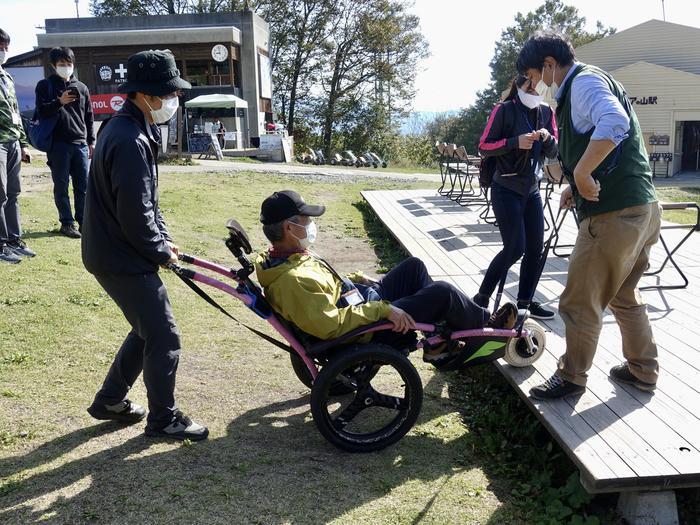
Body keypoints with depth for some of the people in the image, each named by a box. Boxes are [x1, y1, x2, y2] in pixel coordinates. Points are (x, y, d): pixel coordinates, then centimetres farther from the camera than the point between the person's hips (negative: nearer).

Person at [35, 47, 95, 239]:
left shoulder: (81, 87, 14)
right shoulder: (45, 86, 4)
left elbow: (88, 117, 17)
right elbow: (41, 111, -5)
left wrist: (91, 141, 14)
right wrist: (60, 102, -18)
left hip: (80, 144, 3)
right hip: (58, 144, -3)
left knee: (83, 185, 4)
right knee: (61, 186, 2)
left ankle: (83, 221, 14)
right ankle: (67, 223, 8)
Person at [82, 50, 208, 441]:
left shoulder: (129, 129, 11)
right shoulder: (130, 141, -24)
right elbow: (135, 215, -25)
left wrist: (163, 238, 10)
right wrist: (161, 252, -10)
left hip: (115, 252, 10)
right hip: (123, 260, -10)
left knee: (147, 329, 21)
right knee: (164, 338, 0)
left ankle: (110, 401, 34)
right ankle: (164, 419, 16)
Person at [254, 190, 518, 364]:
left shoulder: (281, 257, 0)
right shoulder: (293, 280, -32)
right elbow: (331, 325, -36)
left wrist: (356, 279, 8)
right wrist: (382, 310, -30)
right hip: (368, 330, -10)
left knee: (413, 266, 19)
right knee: (443, 293, -9)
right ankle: (487, 326, 22)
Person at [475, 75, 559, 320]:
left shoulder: (546, 112, 7)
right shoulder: (504, 110, -8)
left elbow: (554, 152, 10)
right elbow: (484, 146, -9)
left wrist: (547, 138, -12)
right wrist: (515, 142, -22)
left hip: (532, 190, 6)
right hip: (506, 191, -6)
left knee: (535, 249, 4)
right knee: (515, 248, -11)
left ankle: (525, 301, 17)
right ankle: (482, 297, 4)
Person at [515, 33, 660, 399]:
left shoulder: (584, 81, -10)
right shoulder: (580, 88, 21)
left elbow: (614, 124, -32)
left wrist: (581, 173, -27)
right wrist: (576, 186, 18)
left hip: (614, 213, -10)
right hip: (641, 207, 10)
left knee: (580, 302, 2)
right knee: (624, 296, 22)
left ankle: (571, 378, 15)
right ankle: (643, 369, 32)